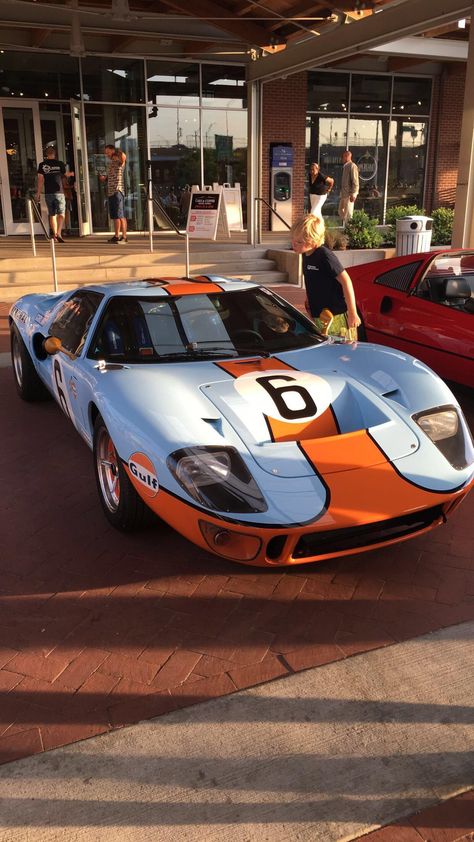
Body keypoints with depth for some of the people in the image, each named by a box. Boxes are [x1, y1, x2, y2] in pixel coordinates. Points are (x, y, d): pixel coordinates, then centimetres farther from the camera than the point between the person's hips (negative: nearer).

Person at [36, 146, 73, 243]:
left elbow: (40, 180, -1)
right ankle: (58, 233, -20)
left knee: (52, 215, 11)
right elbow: (66, 174, 16)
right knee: (61, 214, -3)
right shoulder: (60, 163, -1)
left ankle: (54, 235, 14)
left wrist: (38, 194, 5)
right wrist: (71, 174, 39)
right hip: (59, 192, -2)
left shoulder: (42, 165, 2)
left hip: (48, 193, 2)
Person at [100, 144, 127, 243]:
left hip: (118, 191, -9)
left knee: (120, 215, -10)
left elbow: (124, 157, -30)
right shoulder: (110, 163, 21)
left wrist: (119, 152, -13)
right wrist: (104, 178, 12)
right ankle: (116, 236, 18)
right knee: (114, 216, 12)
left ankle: (124, 236, -10)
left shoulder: (119, 161, -6)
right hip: (110, 192, 9)